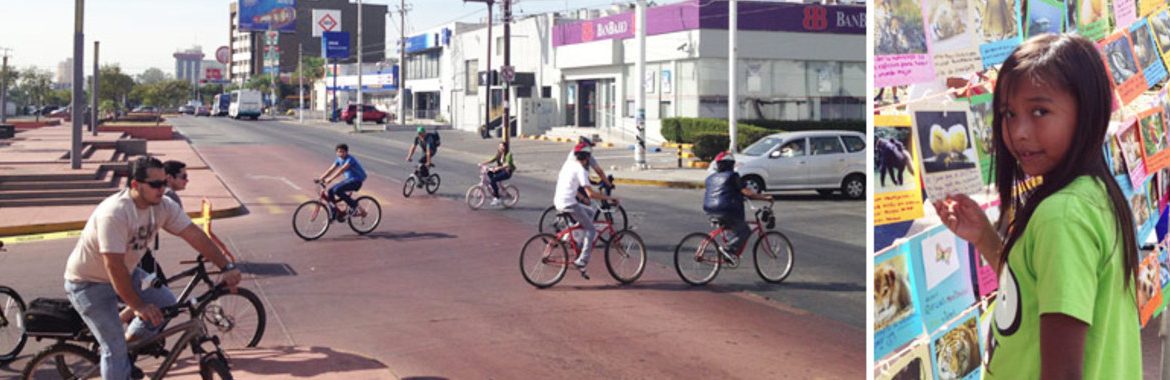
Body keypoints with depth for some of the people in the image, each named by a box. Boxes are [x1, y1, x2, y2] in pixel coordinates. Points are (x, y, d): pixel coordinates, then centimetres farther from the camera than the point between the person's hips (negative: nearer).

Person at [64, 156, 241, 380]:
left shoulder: (163, 206, -11)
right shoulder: (114, 213, -33)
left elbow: (195, 236, -12)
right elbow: (114, 265, -33)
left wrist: (227, 268, -19)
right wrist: (137, 306, -30)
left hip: (123, 274, 8)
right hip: (88, 283, -8)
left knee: (165, 305, -1)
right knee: (115, 349, -12)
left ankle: (128, 349, 19)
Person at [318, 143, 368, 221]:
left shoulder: (350, 159, -20)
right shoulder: (339, 159, 6)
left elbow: (341, 170, -32)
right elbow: (331, 170, 6)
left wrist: (330, 179, -38)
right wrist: (321, 178, -6)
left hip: (356, 180, -9)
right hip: (349, 179, 9)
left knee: (337, 190, -26)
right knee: (330, 191, -3)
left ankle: (354, 205, -10)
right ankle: (333, 216, 4)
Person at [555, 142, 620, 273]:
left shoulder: (568, 164, 13)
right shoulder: (580, 169, -13)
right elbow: (591, 194, -19)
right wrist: (609, 198, -11)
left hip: (559, 202, 9)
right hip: (569, 204, -9)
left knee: (589, 213, 26)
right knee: (591, 230, 1)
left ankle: (582, 246, 21)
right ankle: (582, 261, -7)